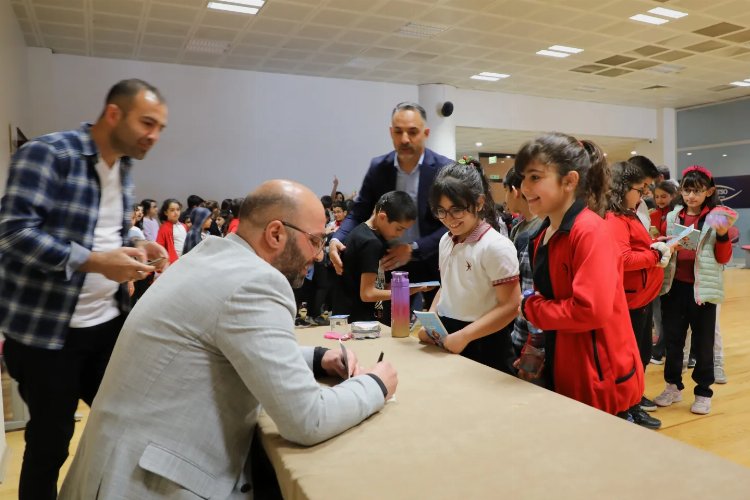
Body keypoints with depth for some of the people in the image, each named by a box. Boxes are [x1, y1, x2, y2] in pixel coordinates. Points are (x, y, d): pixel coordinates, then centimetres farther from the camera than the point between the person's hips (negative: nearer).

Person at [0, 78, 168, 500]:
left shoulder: (124, 170, 10)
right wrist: (95, 262, -29)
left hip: (109, 322, 7)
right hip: (45, 328, -7)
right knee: (51, 438, 9)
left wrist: (135, 249, -1)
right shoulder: (46, 154, -14)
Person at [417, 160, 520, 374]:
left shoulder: (496, 246, -16)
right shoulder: (446, 241, 7)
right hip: (445, 339, 7)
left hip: (483, 346, -6)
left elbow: (510, 306, -18)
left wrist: (464, 336, -23)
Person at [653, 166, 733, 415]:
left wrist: (723, 235, -20)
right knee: (672, 338, 12)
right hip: (674, 286, 3)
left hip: (702, 288, -3)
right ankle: (674, 386, 28)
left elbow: (723, 258, -3)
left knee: (703, 342, 7)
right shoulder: (672, 217, 6)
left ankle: (703, 392, 22)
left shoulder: (716, 218, -2)